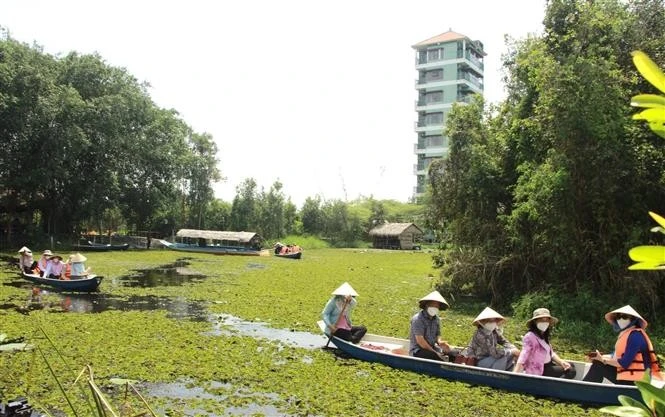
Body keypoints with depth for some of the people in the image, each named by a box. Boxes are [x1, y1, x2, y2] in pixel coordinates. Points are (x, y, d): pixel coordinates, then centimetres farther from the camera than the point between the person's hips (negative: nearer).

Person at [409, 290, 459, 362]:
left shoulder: (436, 319, 10)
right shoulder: (418, 319, -15)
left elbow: (437, 336, 15)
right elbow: (420, 341, -20)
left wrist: (440, 342, -11)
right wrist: (435, 352, -16)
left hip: (431, 348, 8)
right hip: (417, 351, -8)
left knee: (456, 353, -11)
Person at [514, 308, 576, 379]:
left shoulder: (544, 336, 11)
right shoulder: (530, 337, -20)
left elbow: (551, 353, 10)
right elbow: (523, 357, -29)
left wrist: (561, 362, -9)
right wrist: (515, 376, -36)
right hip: (538, 371, -10)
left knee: (571, 366, 16)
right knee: (570, 371, -9)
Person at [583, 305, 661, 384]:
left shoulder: (635, 335, -20)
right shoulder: (625, 333, 8)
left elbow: (624, 363, -22)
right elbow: (617, 355, 12)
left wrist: (603, 359, -10)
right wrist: (600, 357, -4)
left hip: (631, 380, -8)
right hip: (624, 374, 8)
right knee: (598, 365, 4)